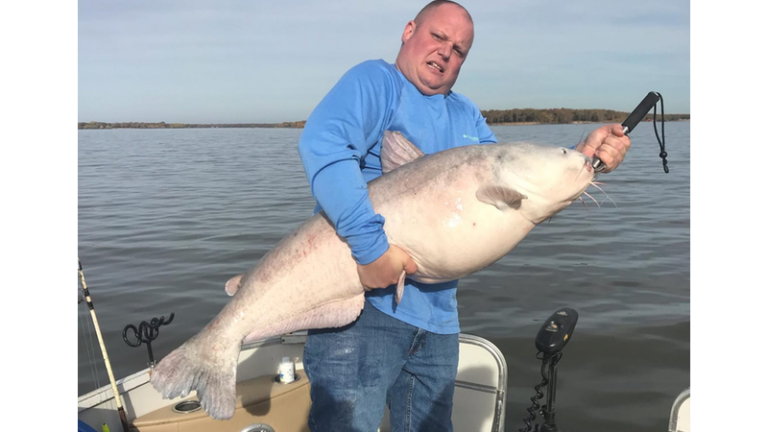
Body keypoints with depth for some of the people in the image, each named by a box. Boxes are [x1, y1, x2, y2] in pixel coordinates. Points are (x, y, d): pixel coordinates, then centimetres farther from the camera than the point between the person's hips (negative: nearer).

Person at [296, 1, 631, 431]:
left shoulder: (466, 116, 17)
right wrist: (370, 245, -32)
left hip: (438, 317, 7)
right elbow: (323, 147, -25)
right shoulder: (376, 82, -6)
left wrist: (583, 158, -3)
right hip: (362, 303, -7)